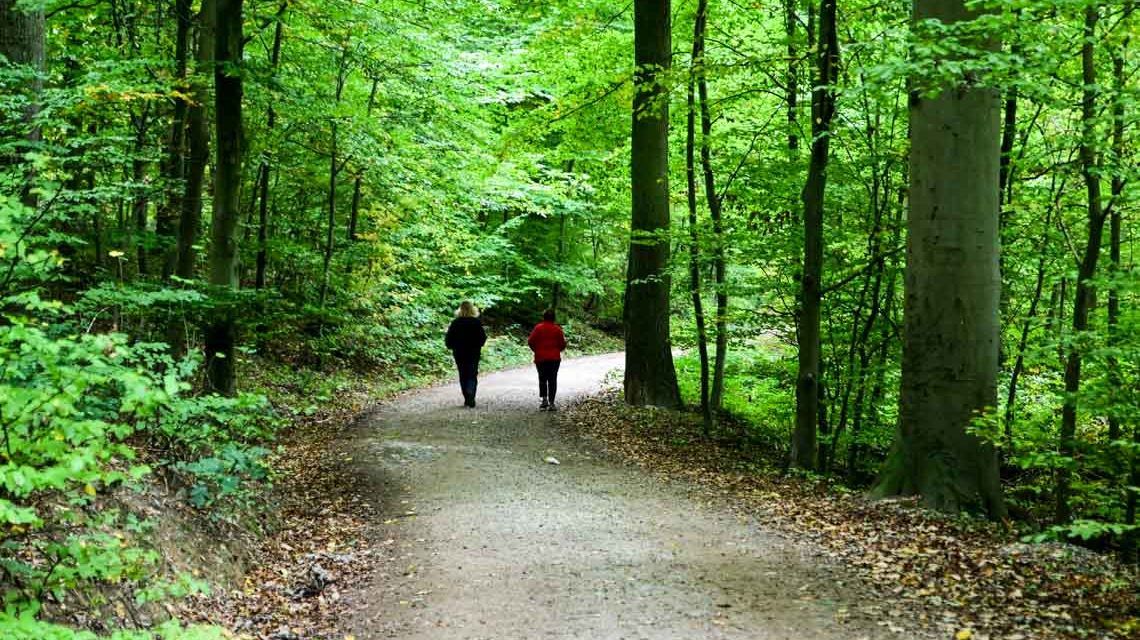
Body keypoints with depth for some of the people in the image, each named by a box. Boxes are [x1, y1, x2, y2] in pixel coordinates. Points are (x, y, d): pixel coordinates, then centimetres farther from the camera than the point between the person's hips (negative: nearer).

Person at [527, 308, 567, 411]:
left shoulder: (538, 328, -4)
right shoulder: (557, 329, -2)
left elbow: (531, 342, -7)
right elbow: (562, 344, -2)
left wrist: (536, 350, 11)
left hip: (540, 358, 0)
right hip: (554, 358, 0)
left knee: (542, 379, 12)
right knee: (552, 380, 3)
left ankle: (544, 399, -4)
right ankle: (551, 403, -2)